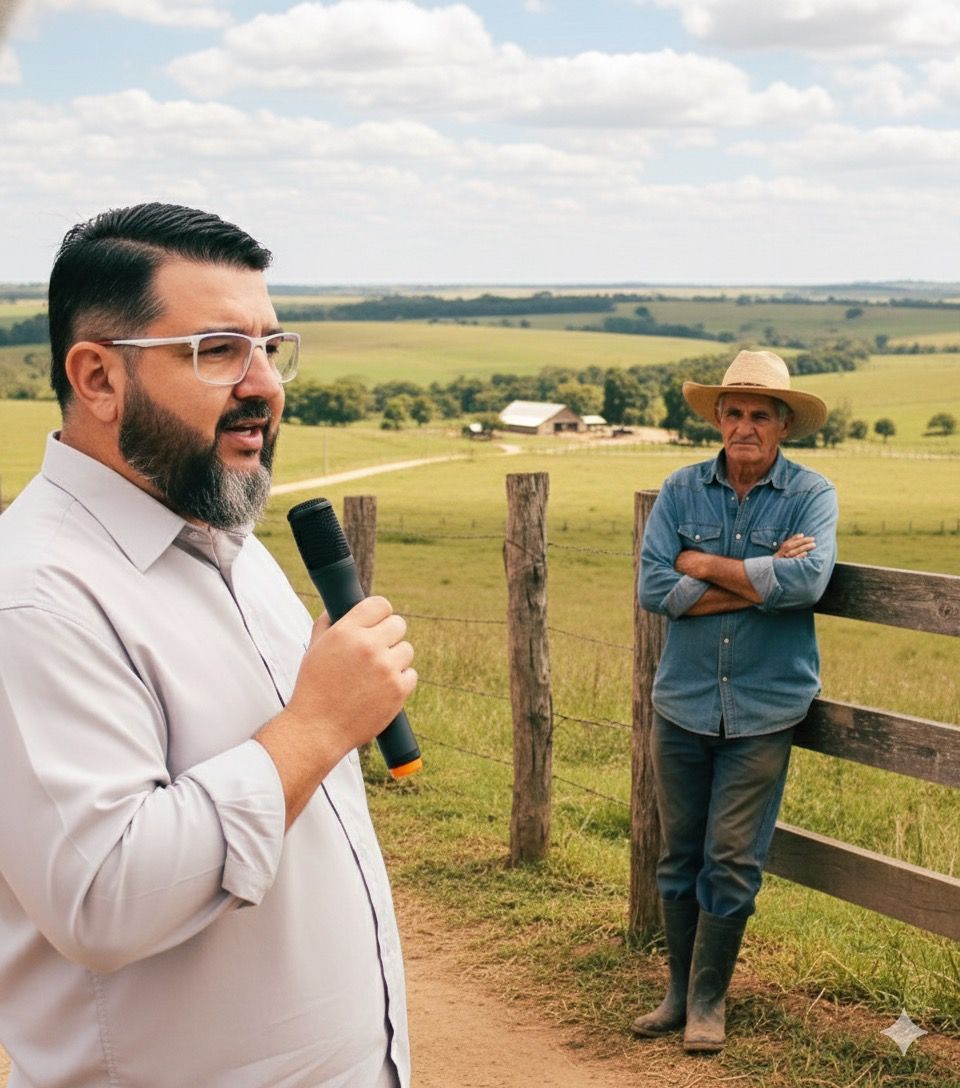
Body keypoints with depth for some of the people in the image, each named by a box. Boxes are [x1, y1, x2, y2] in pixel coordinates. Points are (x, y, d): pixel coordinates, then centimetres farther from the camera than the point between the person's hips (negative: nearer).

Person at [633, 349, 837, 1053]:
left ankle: (709, 1002, 18)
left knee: (732, 865, 1)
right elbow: (654, 587, -12)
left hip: (764, 711, -2)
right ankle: (681, 993, 27)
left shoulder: (812, 495, -5)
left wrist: (705, 564, -15)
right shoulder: (682, 491, 0)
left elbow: (807, 581, -23)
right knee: (679, 859, 12)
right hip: (682, 704, 2)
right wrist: (760, 578, -17)